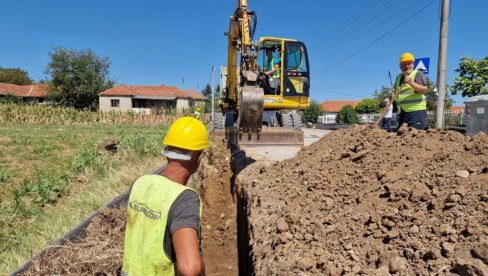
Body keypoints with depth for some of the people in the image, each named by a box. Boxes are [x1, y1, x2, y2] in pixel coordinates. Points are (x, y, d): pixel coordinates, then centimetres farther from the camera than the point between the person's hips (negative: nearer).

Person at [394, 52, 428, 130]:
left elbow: (424, 90, -14)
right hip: (403, 112, 7)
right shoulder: (398, 77, 18)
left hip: (416, 110, -7)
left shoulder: (418, 74, -2)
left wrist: (411, 83, -27)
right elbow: (395, 92, 27)